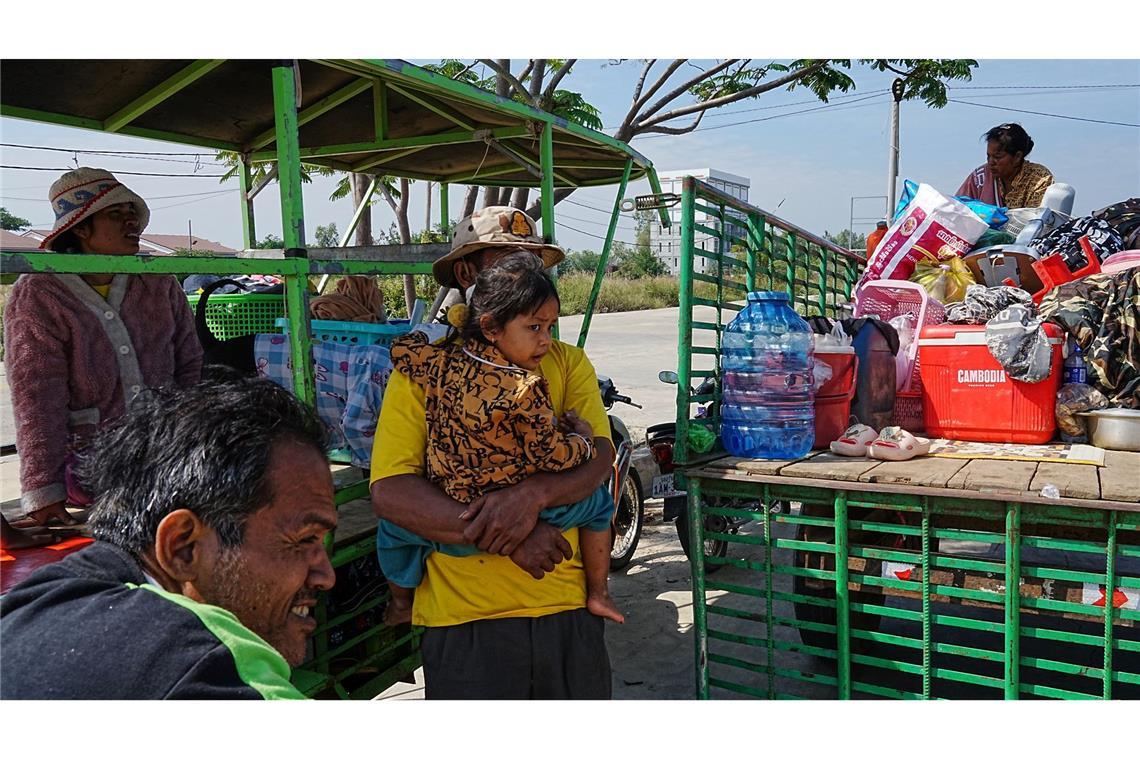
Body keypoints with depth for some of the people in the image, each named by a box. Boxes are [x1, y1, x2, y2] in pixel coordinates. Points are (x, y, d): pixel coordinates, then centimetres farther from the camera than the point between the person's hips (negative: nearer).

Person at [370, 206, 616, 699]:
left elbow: (599, 458, -4)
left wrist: (533, 494, -24)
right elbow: (390, 493, -11)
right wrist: (504, 538, -20)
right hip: (463, 616, -3)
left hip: (568, 607, 3)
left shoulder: (568, 362, 8)